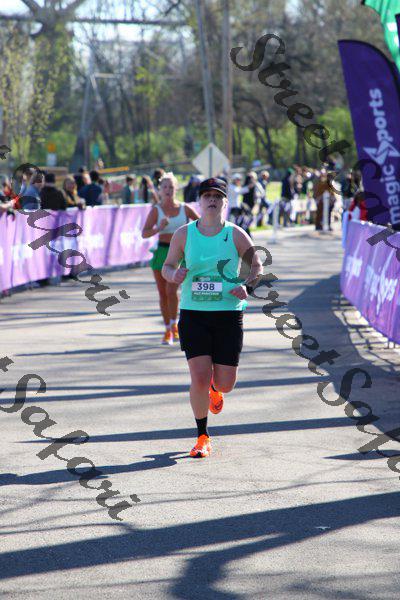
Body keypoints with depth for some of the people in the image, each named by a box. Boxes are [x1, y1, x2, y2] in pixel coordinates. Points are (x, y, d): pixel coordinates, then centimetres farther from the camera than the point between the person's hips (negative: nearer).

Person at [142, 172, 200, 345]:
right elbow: (144, 233, -10)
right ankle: (168, 330, 18)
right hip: (162, 252, 1)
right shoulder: (156, 210, 0)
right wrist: (159, 228, -25)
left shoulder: (185, 209, 2)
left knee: (171, 290, -18)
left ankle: (174, 326, -4)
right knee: (163, 294, 5)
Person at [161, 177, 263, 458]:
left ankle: (214, 389, 40)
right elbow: (167, 266, 11)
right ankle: (203, 437, 8)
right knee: (199, 379, -10)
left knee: (225, 384, 0)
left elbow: (257, 266, 4)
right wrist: (174, 275, -12)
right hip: (193, 315, 0)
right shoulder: (184, 234, 2)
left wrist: (247, 287, -16)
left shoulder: (235, 234, -1)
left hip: (229, 315, 0)